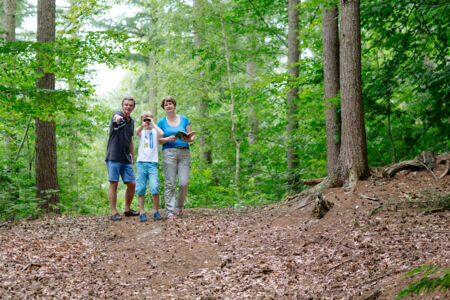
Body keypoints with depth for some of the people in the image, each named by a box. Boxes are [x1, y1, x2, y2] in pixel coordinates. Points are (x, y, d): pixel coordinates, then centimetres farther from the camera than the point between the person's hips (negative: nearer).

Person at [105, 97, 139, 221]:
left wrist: (133, 156, 22)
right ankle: (114, 212, -1)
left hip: (126, 158, 6)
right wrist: (118, 118, -58)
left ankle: (127, 209, 20)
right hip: (114, 157, -6)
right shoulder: (117, 115, -6)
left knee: (132, 184, 5)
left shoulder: (131, 121, 15)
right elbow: (116, 117, -33)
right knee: (114, 183, -5)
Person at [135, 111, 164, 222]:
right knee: (140, 188, -2)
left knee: (155, 187, -13)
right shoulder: (142, 132, 14)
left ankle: (156, 212, -2)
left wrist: (153, 124, -3)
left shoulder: (155, 132, 11)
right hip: (141, 162, 2)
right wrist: (143, 125, -20)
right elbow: (137, 132, -10)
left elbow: (162, 133, -13)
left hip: (153, 163, -2)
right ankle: (142, 212, 4)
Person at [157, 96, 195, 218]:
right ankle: (170, 211, -5)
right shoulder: (161, 122, 11)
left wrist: (188, 139, -9)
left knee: (184, 182, -8)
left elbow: (191, 136, 14)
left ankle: (179, 207, 13)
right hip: (169, 152, -1)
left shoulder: (184, 120, 14)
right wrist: (168, 139, -12)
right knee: (170, 183, -7)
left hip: (184, 153, 1)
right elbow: (158, 140, 6)